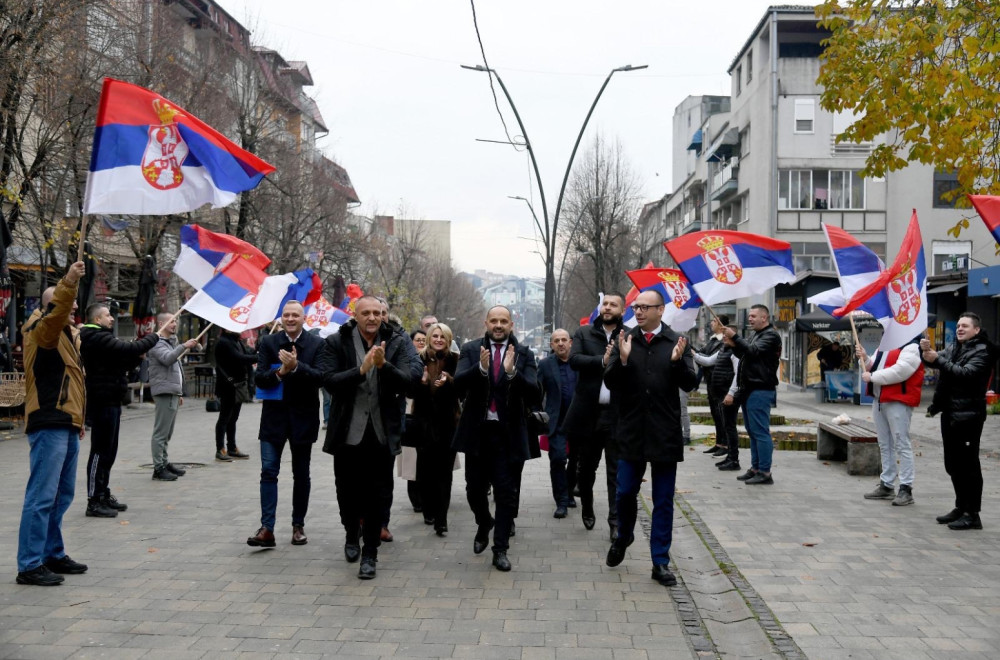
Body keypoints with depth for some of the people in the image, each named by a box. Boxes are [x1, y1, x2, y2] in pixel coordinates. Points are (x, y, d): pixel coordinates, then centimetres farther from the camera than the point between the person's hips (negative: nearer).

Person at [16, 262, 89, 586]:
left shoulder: (68, 335, 20)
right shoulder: (42, 331, -6)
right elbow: (55, 313, -30)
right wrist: (67, 282, -44)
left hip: (67, 426, 9)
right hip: (49, 426, -9)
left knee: (62, 495, 15)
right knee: (42, 496, -8)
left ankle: (53, 554, 24)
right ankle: (29, 565, -3)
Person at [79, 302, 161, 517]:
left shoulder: (101, 338, 18)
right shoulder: (97, 338, -15)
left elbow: (120, 363, 20)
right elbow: (130, 349, -23)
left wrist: (137, 358, 2)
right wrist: (154, 337, -9)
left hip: (110, 401, 11)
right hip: (103, 401, -11)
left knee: (108, 451, 16)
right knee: (100, 451, -6)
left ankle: (103, 495, 25)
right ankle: (94, 501, -1)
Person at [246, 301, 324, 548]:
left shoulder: (317, 344, -1)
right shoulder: (268, 343, 3)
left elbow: (320, 377, -12)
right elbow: (259, 378, -4)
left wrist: (296, 366, -25)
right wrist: (280, 372, -22)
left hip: (303, 416, 0)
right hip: (274, 416, 1)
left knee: (301, 474, 9)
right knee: (268, 471, -5)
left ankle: (298, 525, 21)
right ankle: (267, 528, -4)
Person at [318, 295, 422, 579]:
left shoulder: (397, 343, -2)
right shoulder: (336, 342, -2)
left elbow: (407, 381, -12)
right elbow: (329, 380, -12)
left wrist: (383, 364, -28)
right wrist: (361, 369, -24)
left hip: (382, 433, -1)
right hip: (347, 431, 1)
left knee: (377, 495, 3)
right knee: (347, 491, 15)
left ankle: (370, 553, 16)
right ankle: (352, 533, 43)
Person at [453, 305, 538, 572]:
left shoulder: (523, 354, 0)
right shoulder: (471, 350, 2)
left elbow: (532, 393, -11)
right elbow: (459, 383, -12)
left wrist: (512, 372, -27)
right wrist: (480, 368, -29)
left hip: (508, 433, -1)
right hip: (477, 430, 1)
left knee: (506, 494, 2)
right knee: (475, 489, 13)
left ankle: (500, 550, 13)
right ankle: (484, 524, 42)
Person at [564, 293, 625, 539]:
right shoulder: (584, 333, 6)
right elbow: (574, 359, -10)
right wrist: (602, 360, -20)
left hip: (617, 414, -2)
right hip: (587, 412, 2)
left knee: (616, 472, 0)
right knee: (587, 467, 17)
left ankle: (616, 522, 5)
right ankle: (587, 508, 38)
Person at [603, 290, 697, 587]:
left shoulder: (677, 342, -1)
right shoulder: (625, 340, 2)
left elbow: (690, 384, -7)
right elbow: (610, 382, -4)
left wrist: (678, 362, -24)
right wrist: (622, 360, -22)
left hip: (665, 434, -1)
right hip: (631, 432, 1)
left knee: (663, 501, 7)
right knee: (625, 492, 9)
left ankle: (660, 562, 17)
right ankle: (623, 537, 38)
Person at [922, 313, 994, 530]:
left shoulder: (982, 351, -8)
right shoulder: (953, 347, 15)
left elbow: (966, 373, -22)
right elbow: (935, 361, 6)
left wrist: (937, 360, -29)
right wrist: (926, 352, -15)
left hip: (968, 415, -8)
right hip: (949, 414, 8)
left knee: (968, 465, -4)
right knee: (953, 465, 14)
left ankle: (972, 514, 2)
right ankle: (961, 507, 26)